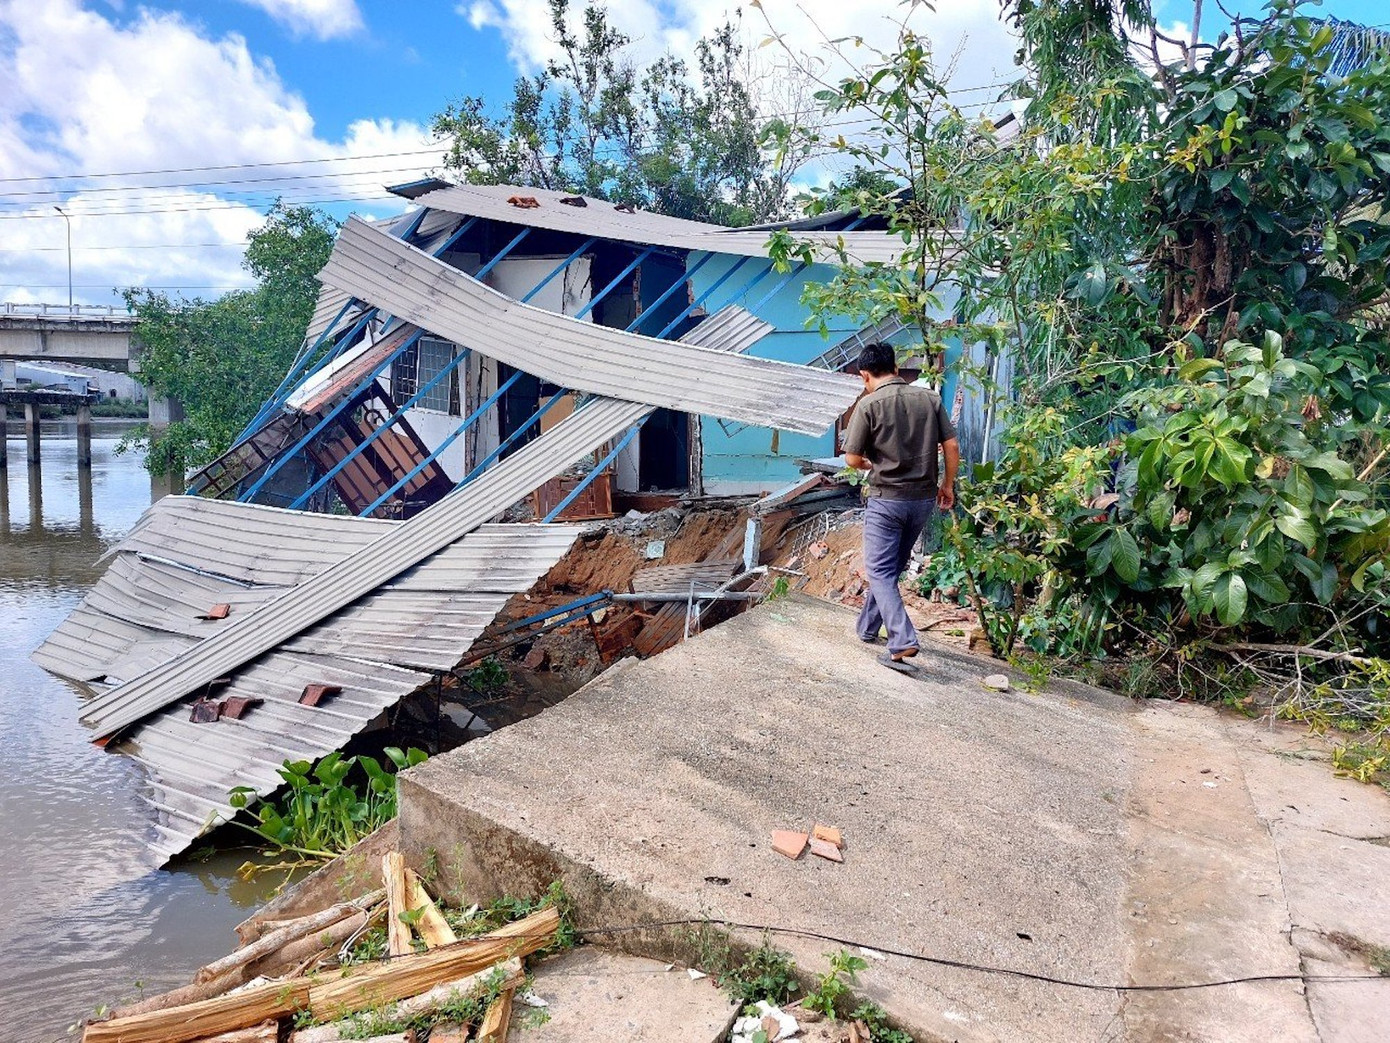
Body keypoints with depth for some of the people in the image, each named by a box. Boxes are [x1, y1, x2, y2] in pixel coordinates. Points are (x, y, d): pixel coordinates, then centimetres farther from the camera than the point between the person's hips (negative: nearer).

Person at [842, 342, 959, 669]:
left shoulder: (869, 404, -11)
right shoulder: (929, 398, 1)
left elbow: (852, 459, -9)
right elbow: (952, 446, 1)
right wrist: (948, 484, 14)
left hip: (886, 499, -5)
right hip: (924, 499, 5)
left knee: (880, 572, 1)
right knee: (892, 567, 19)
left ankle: (903, 640, -14)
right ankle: (868, 627, 33)